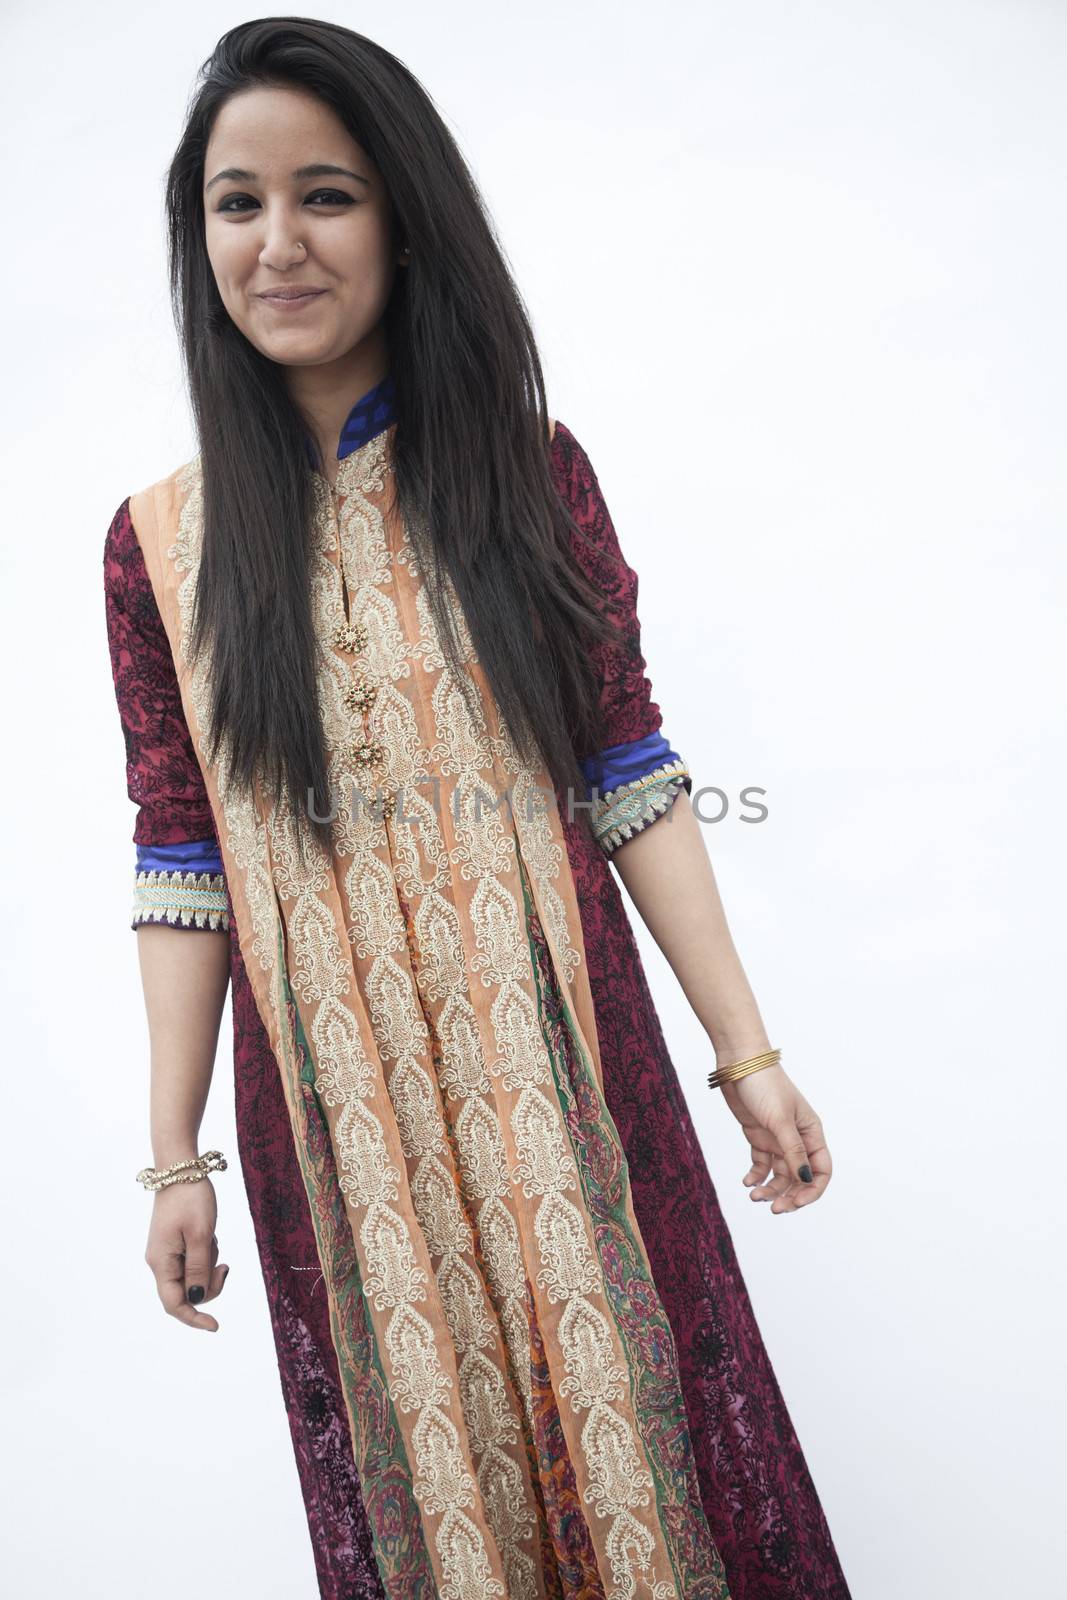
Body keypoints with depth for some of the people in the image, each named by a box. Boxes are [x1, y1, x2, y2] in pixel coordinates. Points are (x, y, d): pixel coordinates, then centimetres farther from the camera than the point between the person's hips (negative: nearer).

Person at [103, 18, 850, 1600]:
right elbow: (183, 868, 2)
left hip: (560, 1067, 0)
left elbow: (633, 781, -2)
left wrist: (750, 1057, -4)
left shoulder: (530, 473, -1)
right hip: (335, 1103, 1)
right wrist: (176, 1157, 2)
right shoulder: (164, 541, 1)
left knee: (626, 1429, 11)